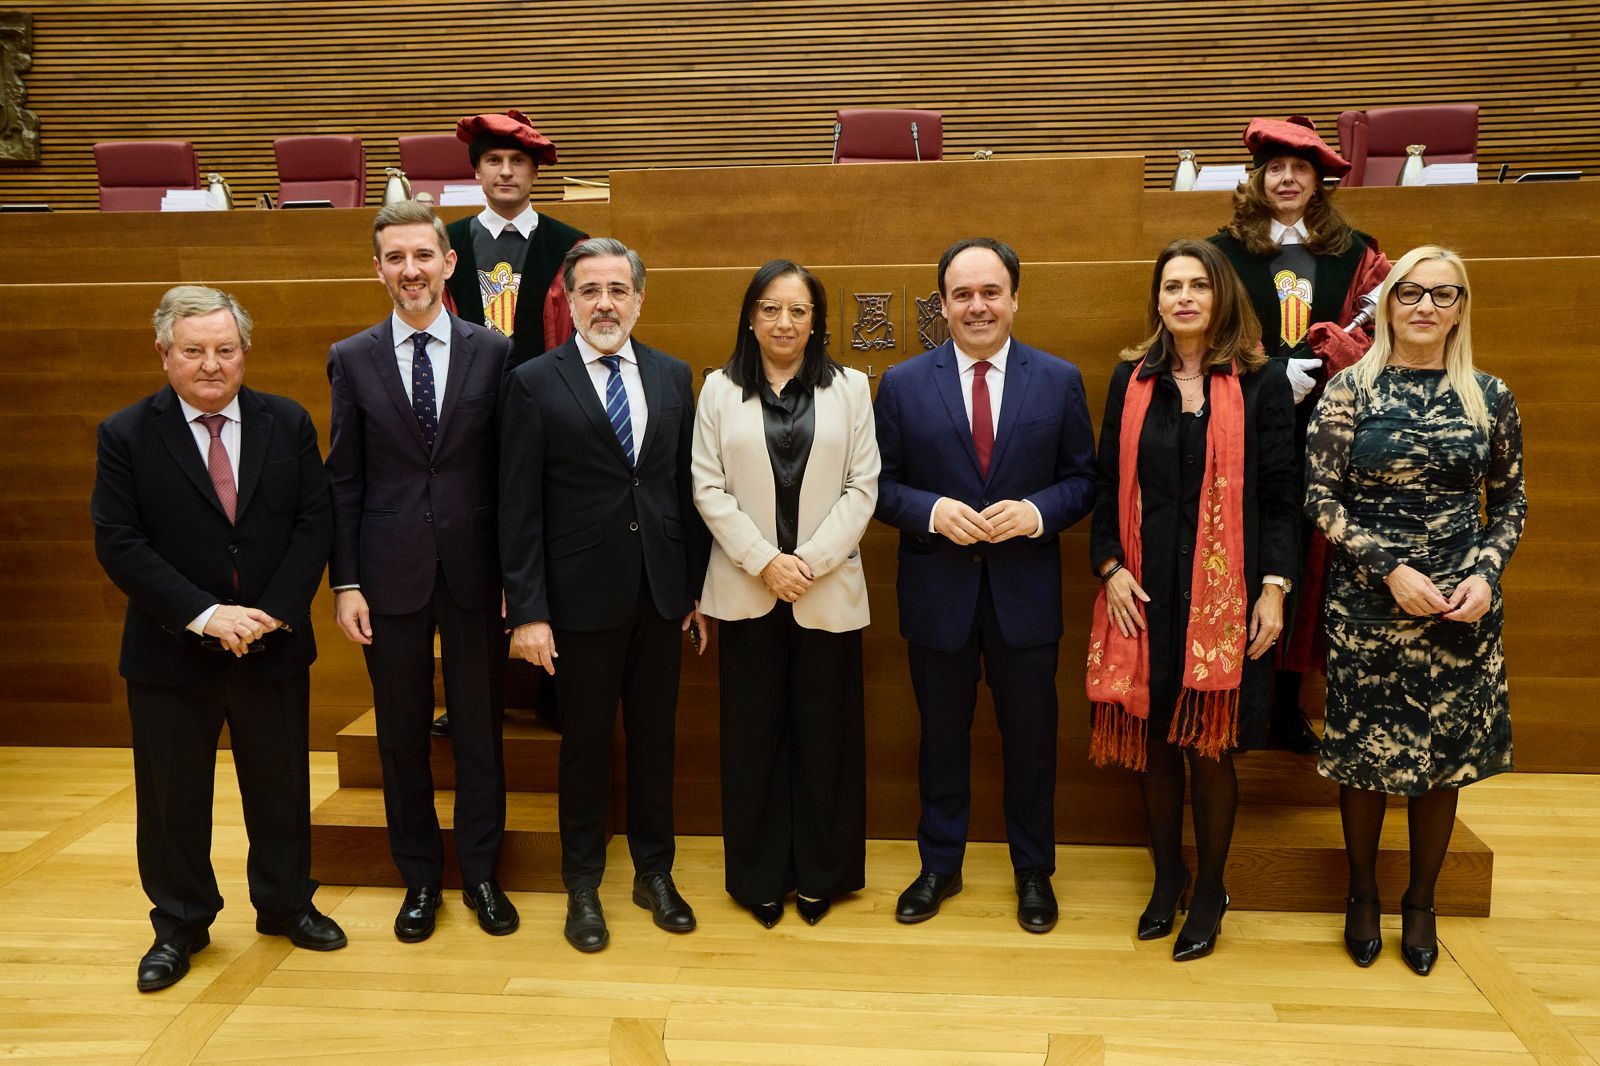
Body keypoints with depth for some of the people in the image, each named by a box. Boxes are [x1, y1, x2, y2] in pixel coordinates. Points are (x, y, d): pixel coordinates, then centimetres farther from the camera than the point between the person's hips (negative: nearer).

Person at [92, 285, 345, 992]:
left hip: (275, 646, 2)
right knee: (171, 799, 10)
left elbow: (315, 522, -3)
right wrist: (203, 614, -20)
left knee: (281, 787, 15)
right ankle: (180, 926, 30)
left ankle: (286, 904, 35)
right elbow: (118, 543, -11)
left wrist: (274, 611, -14)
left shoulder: (288, 424, 1)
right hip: (170, 655, -1)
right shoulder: (125, 436, -5)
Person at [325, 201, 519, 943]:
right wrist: (345, 583, -2)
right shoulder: (352, 359, 2)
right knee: (402, 735, 11)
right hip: (391, 574, 1)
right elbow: (343, 481, 2)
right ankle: (419, 877, 28)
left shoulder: (492, 352, 0)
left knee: (480, 730, 9)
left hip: (475, 573, 0)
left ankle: (481, 873, 26)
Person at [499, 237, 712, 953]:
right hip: (582, 594, -3)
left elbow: (688, 487, 8)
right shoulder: (535, 384, -4)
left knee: (655, 738, 13)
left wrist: (698, 589, 7)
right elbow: (519, 508, -7)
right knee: (586, 745, 9)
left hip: (661, 594, 3)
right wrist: (528, 610, -11)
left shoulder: (673, 377, 7)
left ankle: (654, 872, 30)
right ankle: (582, 887, 25)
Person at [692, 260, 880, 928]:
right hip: (746, 589, 0)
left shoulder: (850, 389, 5)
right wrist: (764, 562, -10)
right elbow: (708, 488, 0)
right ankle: (759, 875, 20)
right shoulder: (720, 390, 5)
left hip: (828, 589, 0)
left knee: (825, 730, 5)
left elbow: (862, 488, 0)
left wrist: (809, 562, -10)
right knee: (753, 732, 6)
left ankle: (821, 874, 21)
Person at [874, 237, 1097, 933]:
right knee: (942, 739, 15)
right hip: (937, 593, 0)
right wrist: (932, 510, -18)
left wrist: (1037, 510, -17)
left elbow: (1082, 479, 2)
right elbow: (881, 485, 0)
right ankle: (940, 867, 33)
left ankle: (1034, 872, 32)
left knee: (1030, 741, 12)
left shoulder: (1060, 381, 0)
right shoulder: (903, 385, -1)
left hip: (1025, 592, 0)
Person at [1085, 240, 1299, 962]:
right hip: (1144, 591, 2)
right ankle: (1167, 876, 28)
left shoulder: (1262, 381, 1)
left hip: (1223, 594, -2)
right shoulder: (1131, 380, 8)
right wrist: (1110, 567, -3)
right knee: (1152, 740, 8)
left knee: (1210, 748, 2)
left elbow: (1281, 493, 0)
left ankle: (1209, 892, 22)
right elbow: (1108, 485, 9)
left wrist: (1274, 587, -6)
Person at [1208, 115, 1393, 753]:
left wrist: (1325, 354, -15)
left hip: (1323, 429, 2)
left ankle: (1288, 701, 14)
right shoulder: (1226, 251, 6)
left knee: (1308, 555, 4)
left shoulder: (1354, 255, 11)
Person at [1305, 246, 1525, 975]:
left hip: (1461, 609, 2)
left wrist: (1485, 573, -7)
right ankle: (1362, 895, 29)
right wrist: (1391, 568, -15)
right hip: (1367, 605, -2)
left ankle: (1420, 904, 29)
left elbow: (1510, 500, 9)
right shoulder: (1349, 390, -4)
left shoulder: (1490, 397, 2)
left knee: (1446, 756, 9)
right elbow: (1321, 498, -6)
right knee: (1365, 752, 7)